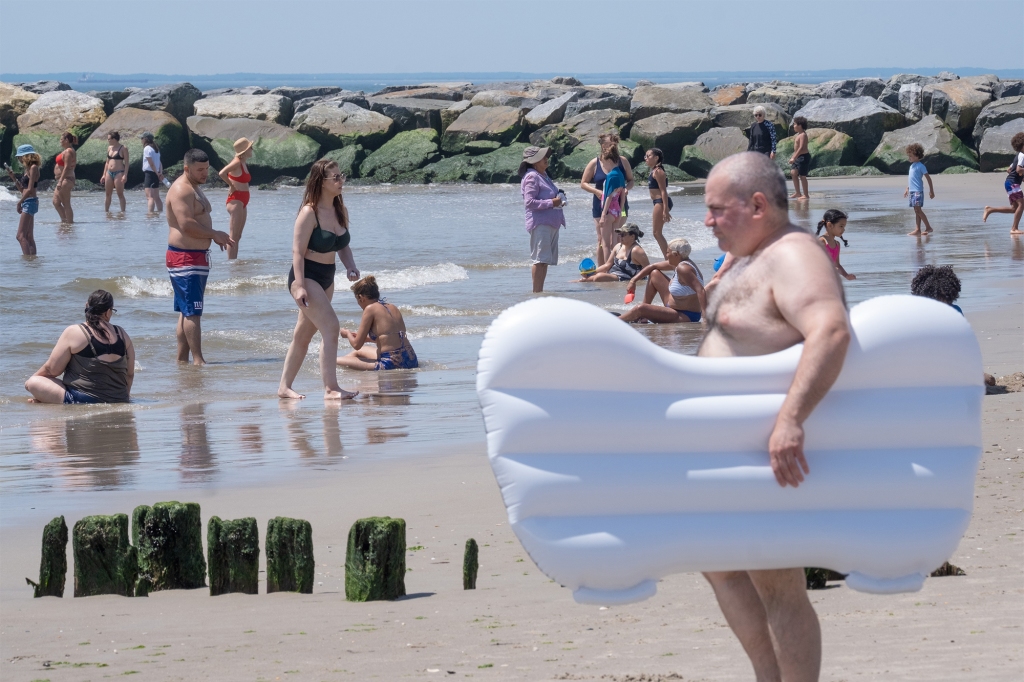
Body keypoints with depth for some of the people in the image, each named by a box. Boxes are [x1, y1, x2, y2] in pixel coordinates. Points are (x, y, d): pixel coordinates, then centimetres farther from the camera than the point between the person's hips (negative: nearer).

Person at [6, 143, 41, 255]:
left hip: (30, 202, -10)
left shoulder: (33, 168, -11)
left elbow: (29, 189, -18)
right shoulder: (28, 169, 16)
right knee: (29, 237, 11)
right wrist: (13, 177, 12)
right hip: (28, 203, 10)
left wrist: (19, 202, -13)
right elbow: (22, 189, 19)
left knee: (21, 236, -15)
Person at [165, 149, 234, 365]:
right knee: (192, 312, -12)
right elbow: (186, 224, -25)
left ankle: (182, 359, 14)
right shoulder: (181, 190, -15)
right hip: (185, 257, -11)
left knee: (187, 313, 11)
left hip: (198, 257, 11)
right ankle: (198, 360, -14)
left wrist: (215, 237, 8)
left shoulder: (195, 188, 19)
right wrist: (214, 234, -16)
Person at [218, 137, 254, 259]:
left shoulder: (243, 164, 14)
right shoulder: (237, 162, -14)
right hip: (236, 201, -10)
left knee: (237, 236, 10)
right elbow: (222, 173, -28)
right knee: (234, 236, -11)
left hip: (242, 202, 10)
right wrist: (232, 187, -17)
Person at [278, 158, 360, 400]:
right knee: (331, 327, -19)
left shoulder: (341, 211, 6)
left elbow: (343, 245, 16)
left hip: (326, 278, 8)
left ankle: (284, 387, 23)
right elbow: (298, 251, -18)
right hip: (306, 277, -8)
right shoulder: (309, 213, -17)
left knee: (304, 334, 14)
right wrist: (299, 286, -25)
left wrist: (350, 265, -4)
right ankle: (331, 389, -19)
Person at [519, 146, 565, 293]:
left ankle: (539, 291, 14)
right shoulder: (531, 177, -11)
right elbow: (529, 202, -19)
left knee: (545, 260, 10)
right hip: (540, 224, -10)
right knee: (540, 259, -11)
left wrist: (559, 199, 10)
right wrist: (551, 202, -18)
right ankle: (536, 292, -10)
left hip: (551, 223, 10)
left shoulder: (543, 176, 19)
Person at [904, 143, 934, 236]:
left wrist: (931, 191, -9)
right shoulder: (912, 166, 16)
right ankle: (917, 230, 5)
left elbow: (928, 178, -8)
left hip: (918, 191, -9)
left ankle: (928, 227, -7)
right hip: (912, 191, 9)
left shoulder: (920, 166, -9)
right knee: (916, 211, 6)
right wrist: (907, 189, 24)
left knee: (918, 210, -12)